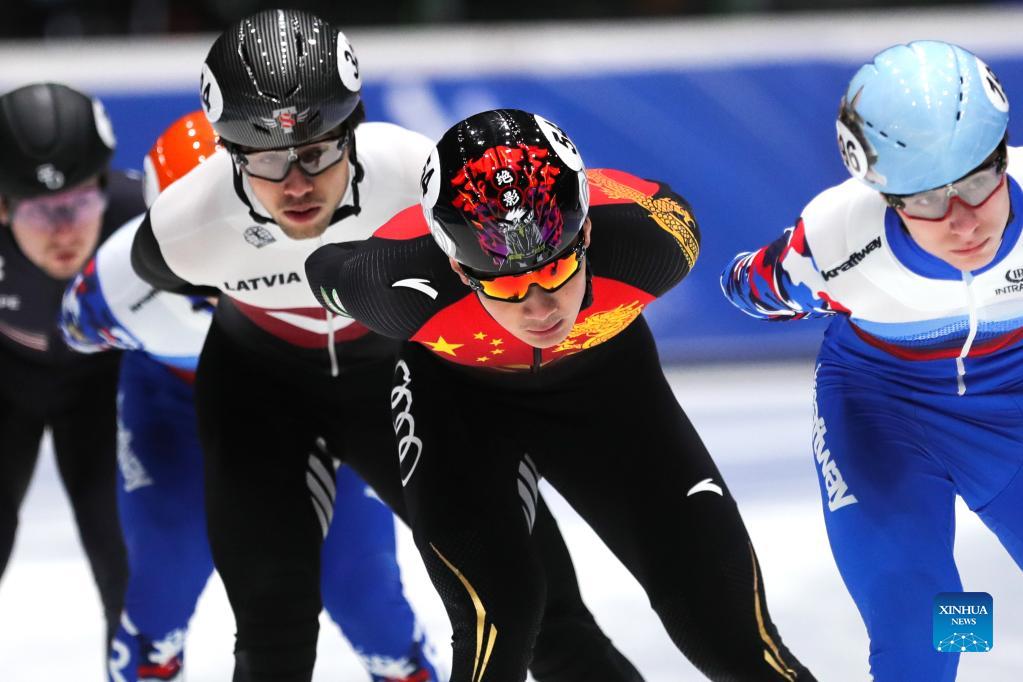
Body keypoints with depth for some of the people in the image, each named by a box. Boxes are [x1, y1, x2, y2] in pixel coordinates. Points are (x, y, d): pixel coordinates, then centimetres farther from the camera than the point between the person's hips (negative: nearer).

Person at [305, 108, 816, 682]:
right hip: (459, 395, -1)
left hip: (605, 374, 1)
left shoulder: (649, 235, -37)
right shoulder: (401, 285, -39)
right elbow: (322, 268, -15)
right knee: (499, 614, -19)